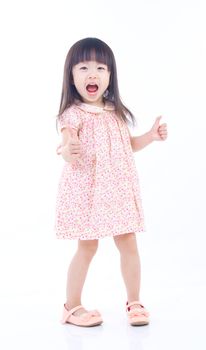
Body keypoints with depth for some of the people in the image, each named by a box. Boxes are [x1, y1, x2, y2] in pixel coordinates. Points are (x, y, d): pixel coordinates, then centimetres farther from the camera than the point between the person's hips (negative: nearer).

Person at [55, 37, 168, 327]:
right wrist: (67, 152, -45)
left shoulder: (115, 112, 8)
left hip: (118, 189, 5)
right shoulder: (72, 114, -11)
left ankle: (134, 302, 22)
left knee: (128, 244, 6)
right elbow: (68, 148, -23)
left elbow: (128, 145, 20)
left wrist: (151, 136, 8)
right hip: (87, 190, -5)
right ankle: (72, 306, 18)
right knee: (88, 248, 1)